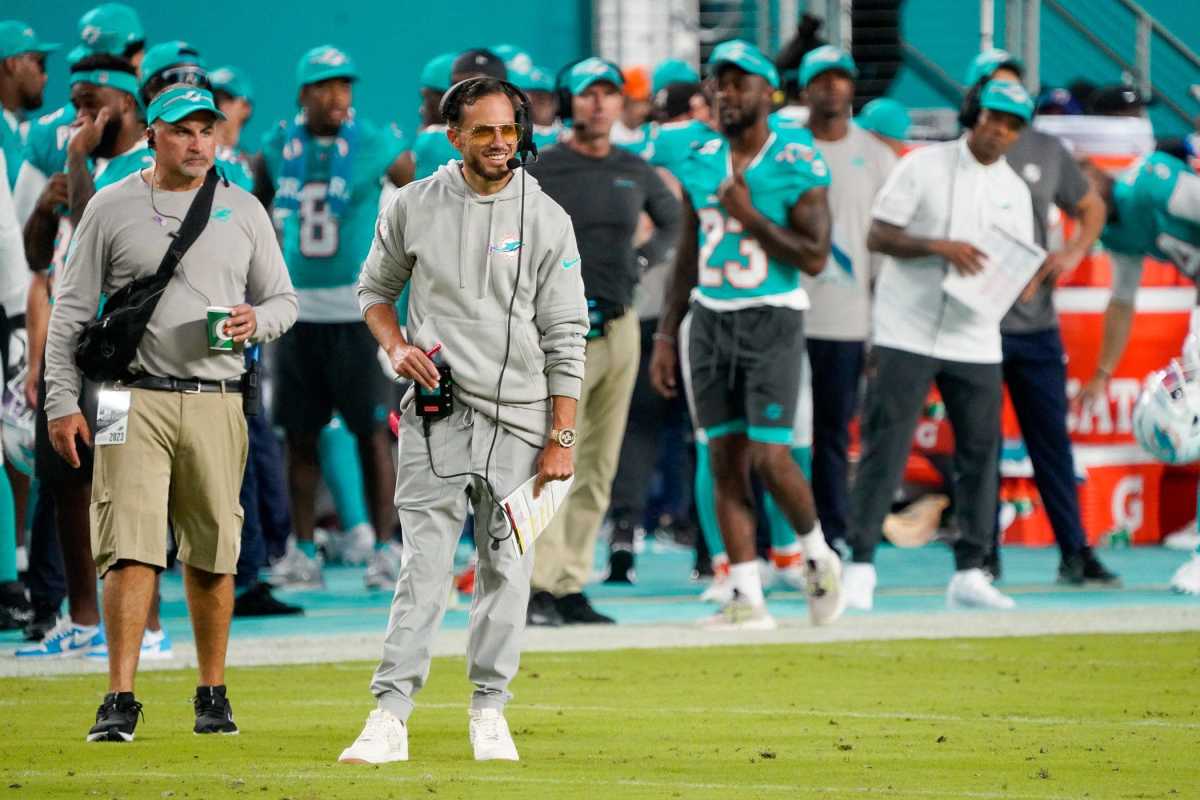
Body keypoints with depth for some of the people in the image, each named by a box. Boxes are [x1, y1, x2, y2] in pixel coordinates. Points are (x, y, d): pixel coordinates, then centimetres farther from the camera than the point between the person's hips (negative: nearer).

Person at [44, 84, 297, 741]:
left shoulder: (243, 210, 12)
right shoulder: (111, 208, 5)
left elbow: (283, 300, 17)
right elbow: (71, 310, 6)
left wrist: (255, 322, -7)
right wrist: (61, 401, -3)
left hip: (216, 404, 3)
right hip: (135, 400, -2)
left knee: (211, 556, 5)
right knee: (131, 550, -12)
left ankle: (213, 695, 18)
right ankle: (120, 703, -12)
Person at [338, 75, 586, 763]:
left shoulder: (545, 218, 0)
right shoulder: (415, 206, 3)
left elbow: (566, 338, 0)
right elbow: (375, 289, 18)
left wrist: (561, 438, -5)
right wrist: (397, 346, -3)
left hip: (518, 421, 0)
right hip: (437, 413, 0)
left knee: (506, 568, 3)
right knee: (426, 564, -8)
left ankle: (490, 709, 14)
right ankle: (391, 715, -12)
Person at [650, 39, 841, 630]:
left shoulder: (797, 165, -7)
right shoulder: (701, 164, 9)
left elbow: (814, 258, -13)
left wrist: (749, 215, -16)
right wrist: (666, 335, 11)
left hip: (772, 320, -5)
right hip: (709, 318, 5)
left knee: (769, 458, -11)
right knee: (726, 460, 1)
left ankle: (817, 555, 16)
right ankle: (747, 598, 3)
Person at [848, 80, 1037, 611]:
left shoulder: (1015, 191, 12)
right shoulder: (922, 167, -1)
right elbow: (878, 236, -5)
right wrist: (938, 246, -19)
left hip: (974, 342, 5)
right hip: (906, 336, -5)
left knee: (980, 452, 4)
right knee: (884, 448, -8)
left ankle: (969, 573, 11)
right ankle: (860, 567, -7)